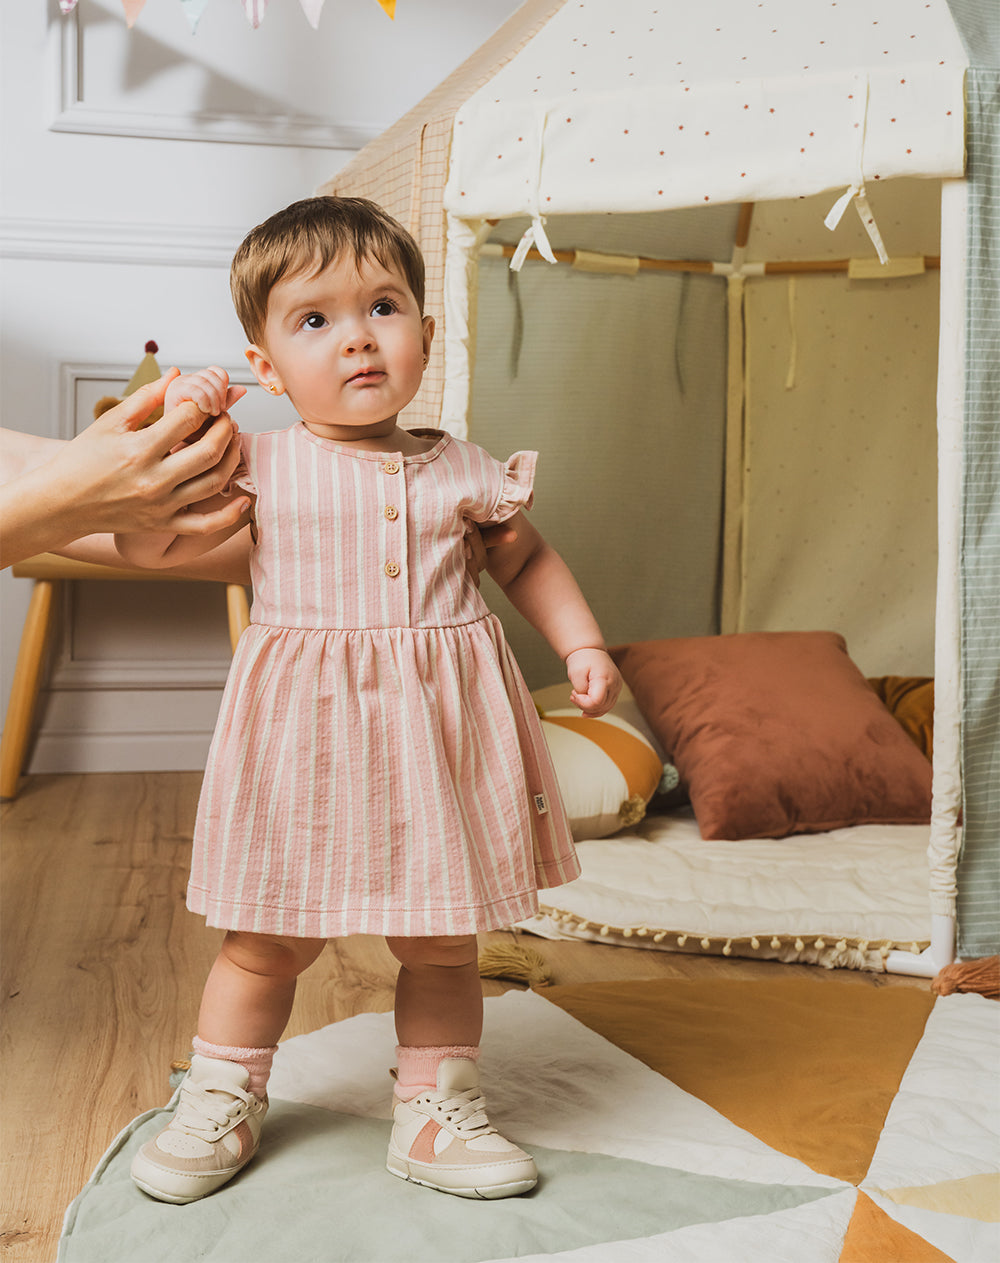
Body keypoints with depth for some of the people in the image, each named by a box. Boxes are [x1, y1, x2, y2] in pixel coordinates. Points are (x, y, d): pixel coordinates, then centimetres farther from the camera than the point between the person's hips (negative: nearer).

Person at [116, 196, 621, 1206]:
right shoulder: (257, 465, -2)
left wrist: (582, 644, 6)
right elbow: (148, 546, -2)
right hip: (305, 733, -2)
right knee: (266, 943, 10)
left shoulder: (459, 471, 4)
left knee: (440, 943, 12)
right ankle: (220, 1106, 31)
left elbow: (527, 560, 18)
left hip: (437, 730, 2)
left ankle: (434, 1113, 29)